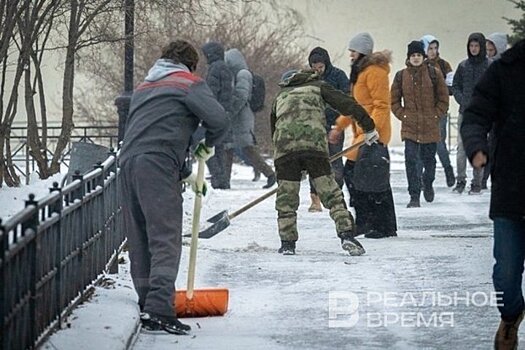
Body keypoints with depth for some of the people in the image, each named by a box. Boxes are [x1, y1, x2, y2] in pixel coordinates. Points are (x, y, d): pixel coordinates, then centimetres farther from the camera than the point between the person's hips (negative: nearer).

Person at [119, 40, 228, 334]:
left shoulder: (144, 87, 30)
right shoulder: (190, 83, 8)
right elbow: (219, 119, -6)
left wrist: (184, 173, 31)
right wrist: (209, 146, 15)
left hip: (128, 163, 7)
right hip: (157, 167, -7)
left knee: (140, 243, 10)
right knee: (166, 241, -10)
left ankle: (147, 306, 12)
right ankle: (159, 310, -20)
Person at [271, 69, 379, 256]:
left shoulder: (280, 97, 32)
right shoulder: (317, 86, 25)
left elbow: (273, 128, 33)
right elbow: (347, 104, 13)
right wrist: (368, 128, 16)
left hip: (284, 146, 1)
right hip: (314, 142, -1)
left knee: (286, 198, 11)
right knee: (330, 193, 3)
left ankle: (287, 244, 10)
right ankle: (347, 235, -9)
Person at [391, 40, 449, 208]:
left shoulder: (434, 73, -1)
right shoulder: (401, 76, 3)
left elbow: (443, 98, 5)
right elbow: (394, 100, 11)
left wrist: (436, 115, -2)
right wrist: (402, 115, -1)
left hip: (430, 126, 0)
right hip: (410, 127, 0)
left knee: (429, 159, 11)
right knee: (411, 159, -10)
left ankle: (427, 185, 40)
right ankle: (414, 197, -5)